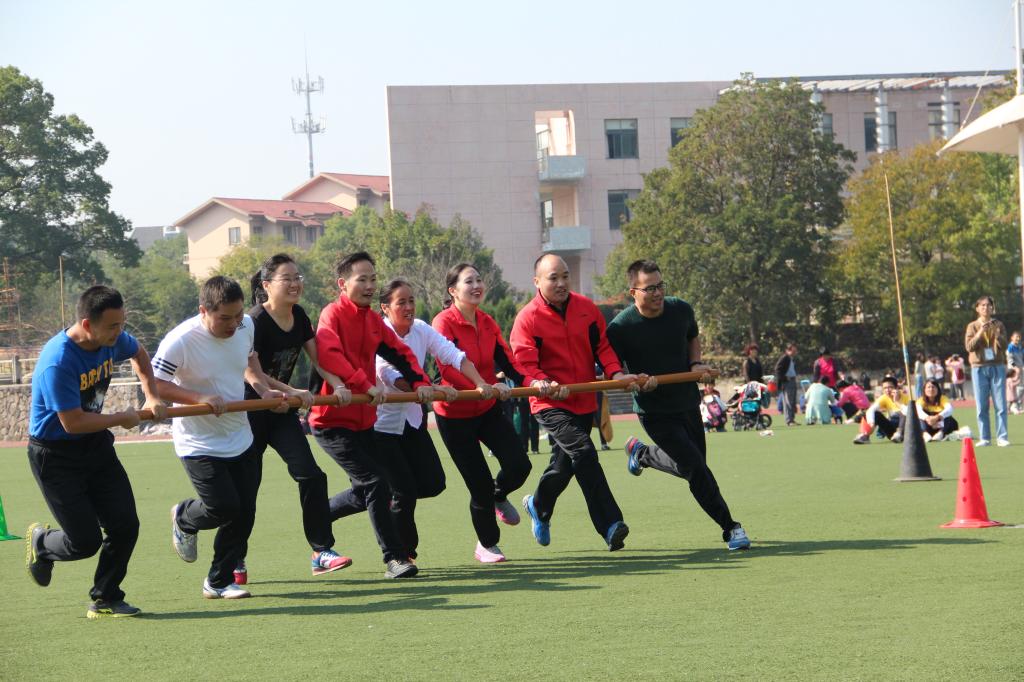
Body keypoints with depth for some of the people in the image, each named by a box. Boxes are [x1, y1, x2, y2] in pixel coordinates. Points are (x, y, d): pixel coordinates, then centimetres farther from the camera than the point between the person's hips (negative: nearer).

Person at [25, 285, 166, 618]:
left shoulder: (114, 340, -7)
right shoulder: (58, 362, -31)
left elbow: (139, 353, 19)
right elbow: (73, 422, -28)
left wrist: (151, 396, 7)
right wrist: (122, 419, -15)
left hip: (95, 445, 7)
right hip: (56, 456, -7)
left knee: (125, 526, -1)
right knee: (86, 541, -7)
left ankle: (105, 600, 16)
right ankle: (40, 543, 27)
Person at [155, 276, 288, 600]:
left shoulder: (246, 326, -3)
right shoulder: (181, 341, -24)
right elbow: (153, 383, -23)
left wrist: (264, 390, -1)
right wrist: (200, 398, -31)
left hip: (240, 439, 6)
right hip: (199, 444, -6)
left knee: (244, 513, 5)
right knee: (224, 507, -14)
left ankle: (220, 581, 20)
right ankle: (184, 518, 21)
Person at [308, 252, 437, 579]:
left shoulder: (373, 321, 12)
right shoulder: (332, 314, -13)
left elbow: (400, 353, 15)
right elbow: (329, 355, -30)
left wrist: (420, 382, -2)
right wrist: (367, 385, -36)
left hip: (363, 419, 9)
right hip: (333, 420, -9)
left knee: (368, 492, 12)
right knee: (375, 483, -14)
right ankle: (395, 558, -7)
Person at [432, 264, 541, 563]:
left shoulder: (487, 323, 4)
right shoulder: (443, 322, -17)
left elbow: (506, 360, -2)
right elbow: (448, 369, -29)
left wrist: (531, 381, -21)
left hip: (488, 409, 5)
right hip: (455, 415, -5)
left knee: (519, 465, -9)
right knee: (480, 483, -1)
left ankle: (498, 496, 29)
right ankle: (486, 544, 24)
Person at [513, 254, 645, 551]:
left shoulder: (586, 308, 3)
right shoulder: (527, 319, -11)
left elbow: (602, 345, 6)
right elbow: (525, 365, -17)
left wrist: (616, 373, -11)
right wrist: (544, 385, -35)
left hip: (584, 401, 6)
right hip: (551, 404, -6)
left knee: (565, 464, 19)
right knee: (584, 452, -24)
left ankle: (538, 506, 49)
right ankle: (610, 525, -29)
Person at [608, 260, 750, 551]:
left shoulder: (681, 309, -5)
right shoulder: (620, 328, -20)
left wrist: (696, 364, -2)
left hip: (688, 403, 6)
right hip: (655, 413, -6)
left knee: (693, 465, 18)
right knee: (696, 468, -14)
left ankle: (642, 453, 43)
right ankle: (730, 527, -2)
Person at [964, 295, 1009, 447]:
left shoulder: (999, 325, 9)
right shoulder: (972, 326, 8)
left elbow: (1003, 345, 0)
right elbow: (969, 346, -3)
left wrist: (996, 333, -15)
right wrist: (979, 334, -16)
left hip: (997, 367, 0)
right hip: (979, 368, 0)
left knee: (1000, 404, -5)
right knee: (981, 406, -1)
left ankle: (1002, 437, -4)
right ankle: (984, 438, 3)